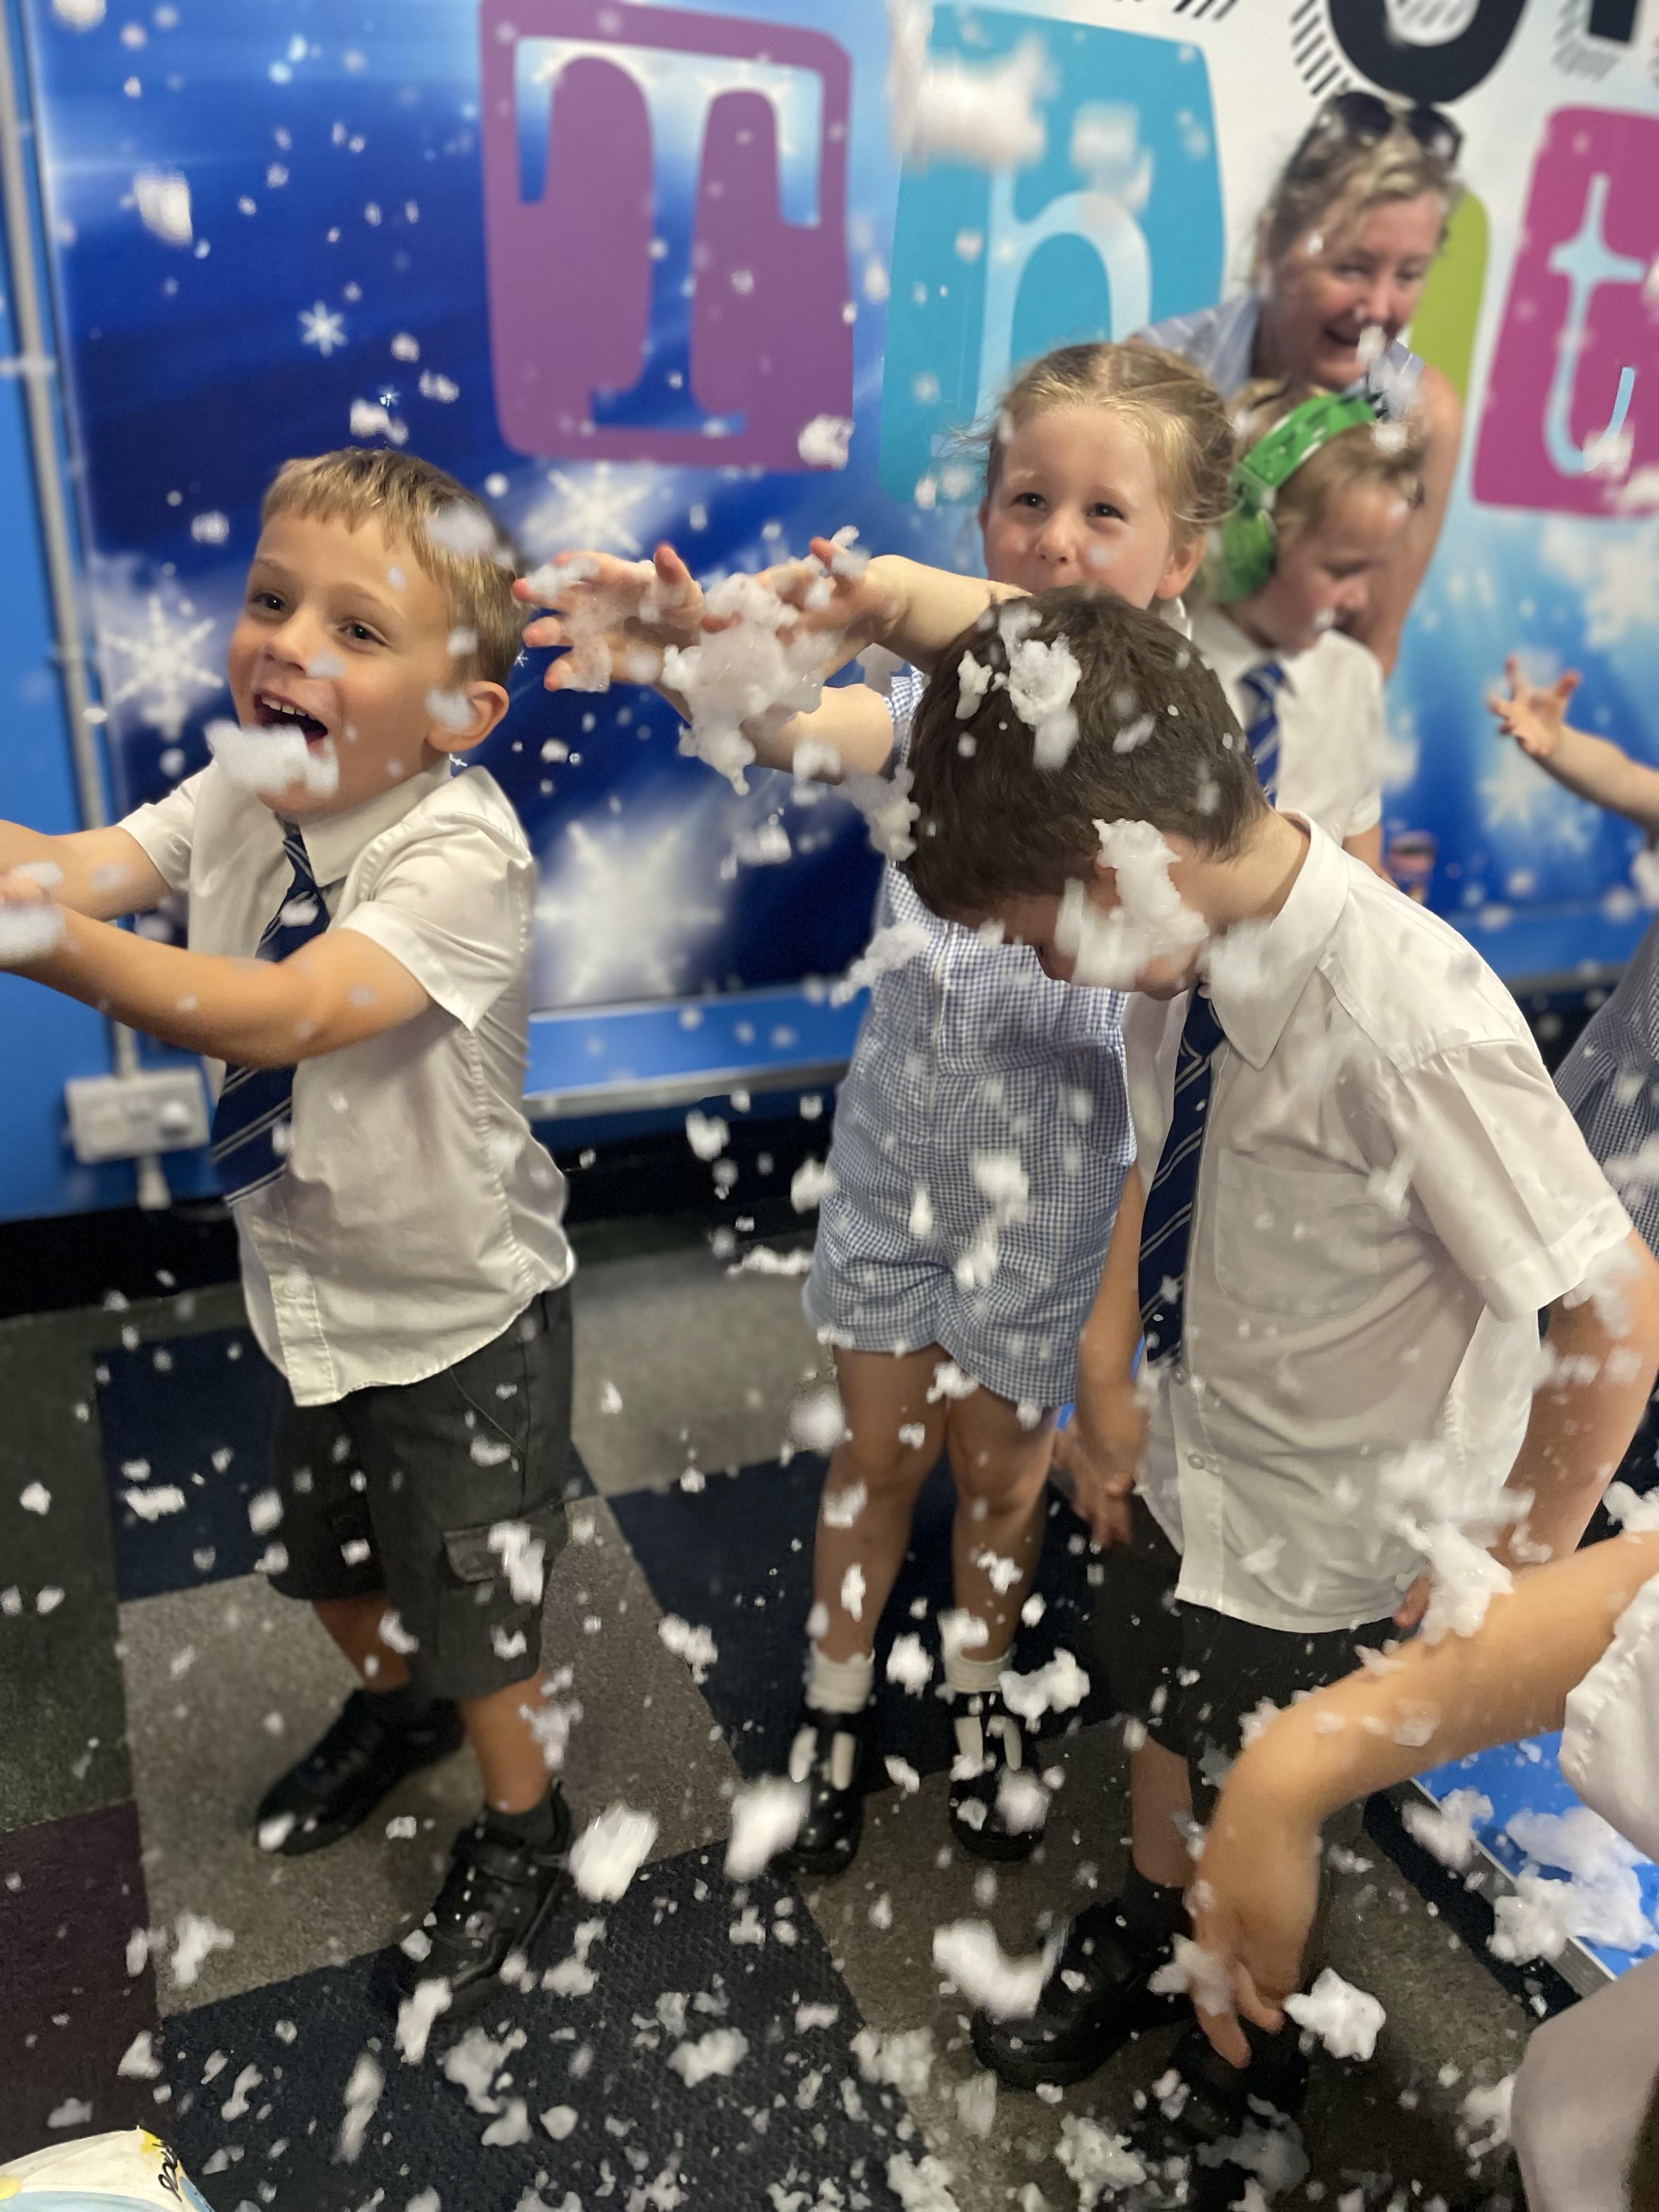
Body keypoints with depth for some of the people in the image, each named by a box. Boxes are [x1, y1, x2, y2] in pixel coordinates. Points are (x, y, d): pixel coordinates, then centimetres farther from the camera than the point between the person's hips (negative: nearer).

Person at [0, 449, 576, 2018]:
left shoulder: (462, 852, -29)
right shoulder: (243, 791, -6)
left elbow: (280, 1015, -41)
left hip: (460, 1308, -7)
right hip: (309, 1280, 7)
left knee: (474, 1596, 11)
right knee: (322, 1557, 28)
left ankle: (519, 1822, 41)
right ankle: (394, 1705, 59)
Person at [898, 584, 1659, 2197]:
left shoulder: (1406, 1022, -36)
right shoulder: (1172, 948, -16)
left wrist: (1509, 1567, -15)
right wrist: (1107, 1371, -3)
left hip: (1331, 1541, -5)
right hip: (1184, 1457, 6)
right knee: (1161, 1707, 30)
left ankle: (1246, 2070, 56)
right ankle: (1143, 1936, 64)